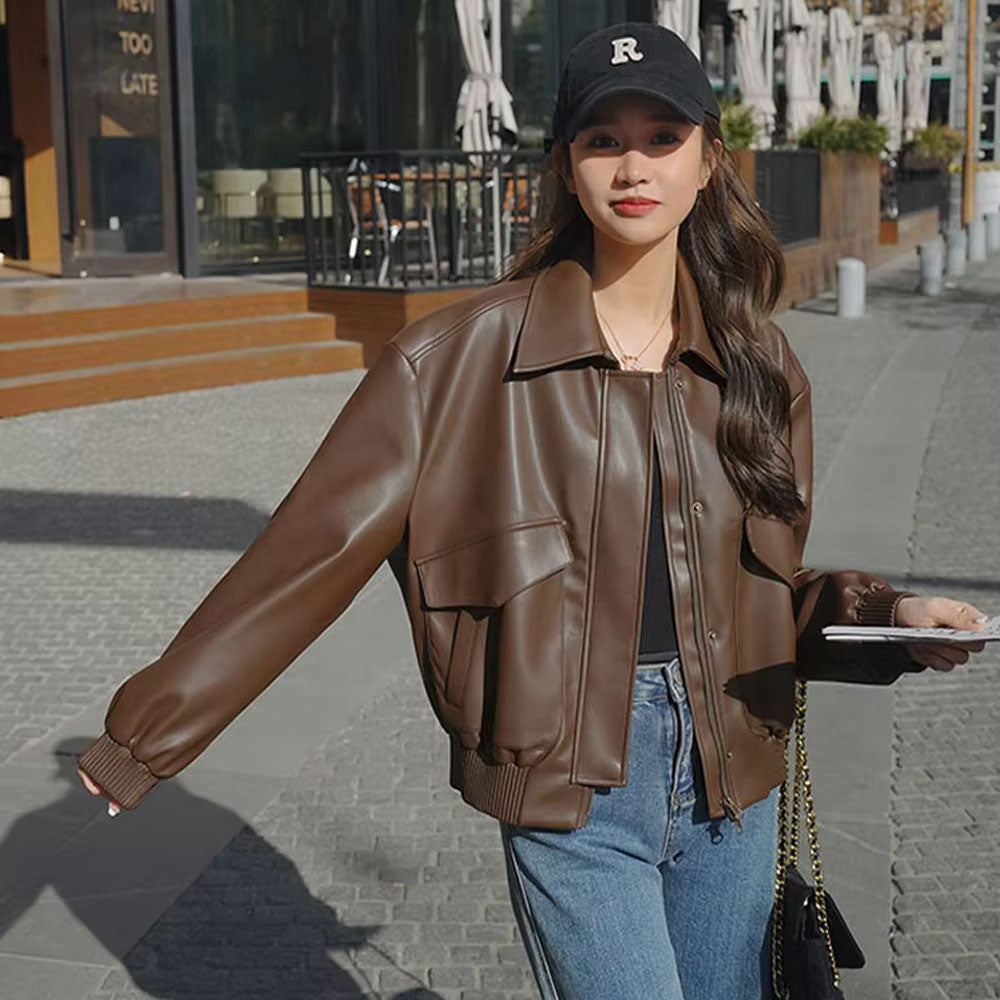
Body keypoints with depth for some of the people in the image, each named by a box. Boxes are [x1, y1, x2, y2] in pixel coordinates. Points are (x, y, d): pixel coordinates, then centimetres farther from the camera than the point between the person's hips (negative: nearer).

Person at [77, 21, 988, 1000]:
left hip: (729, 777, 5)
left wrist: (886, 614, -5)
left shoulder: (754, 365, 5)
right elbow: (314, 549, -9)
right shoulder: (466, 358, -9)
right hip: (571, 787, -4)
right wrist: (147, 730, -8)